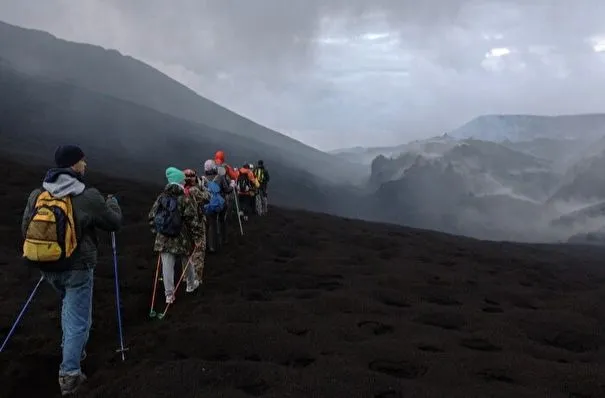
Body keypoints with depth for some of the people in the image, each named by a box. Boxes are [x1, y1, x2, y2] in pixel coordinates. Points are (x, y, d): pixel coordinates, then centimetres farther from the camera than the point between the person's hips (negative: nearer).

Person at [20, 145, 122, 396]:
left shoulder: (37, 195, -1)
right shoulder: (89, 197, -16)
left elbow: (25, 229, 7)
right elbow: (114, 223, -3)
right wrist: (112, 202, 17)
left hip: (47, 267, 6)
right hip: (77, 268, -6)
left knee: (69, 307, 29)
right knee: (77, 318, 4)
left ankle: (72, 351, 39)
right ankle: (69, 374, 4)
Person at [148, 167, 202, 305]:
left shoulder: (161, 197, -1)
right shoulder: (185, 199, -14)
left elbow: (152, 216, 5)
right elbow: (192, 220, -15)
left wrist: (156, 231, 17)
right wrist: (196, 237, -5)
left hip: (164, 238, 2)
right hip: (182, 239, -2)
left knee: (167, 266, 4)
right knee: (187, 262, 20)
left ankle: (169, 294, 4)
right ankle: (191, 284, 41)